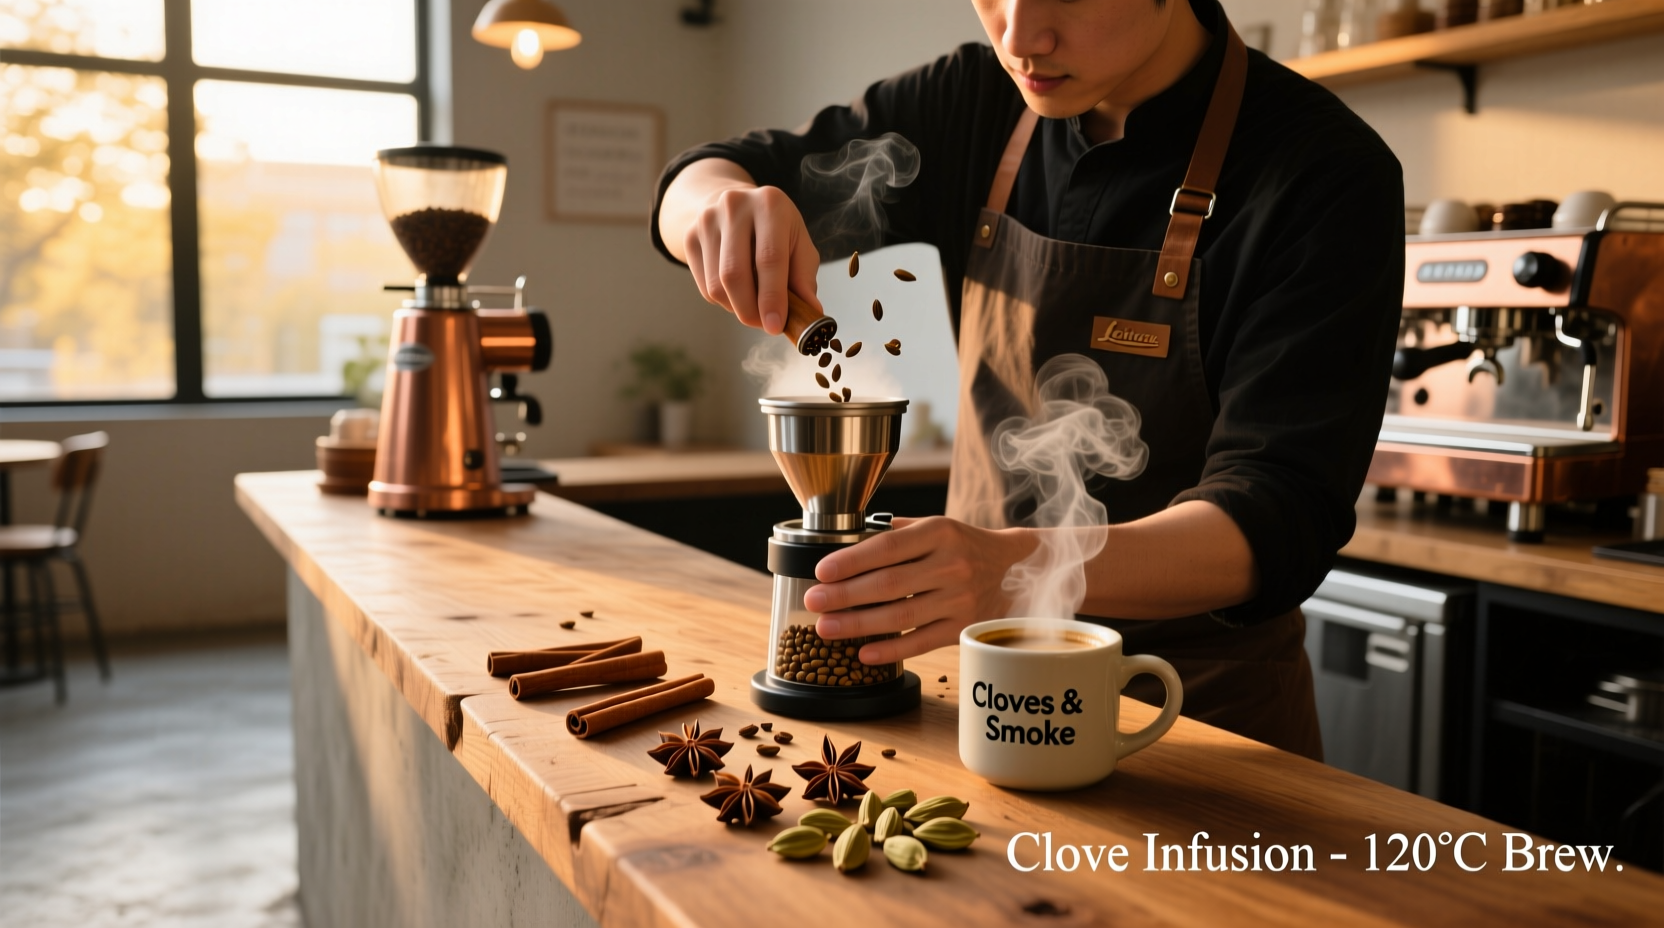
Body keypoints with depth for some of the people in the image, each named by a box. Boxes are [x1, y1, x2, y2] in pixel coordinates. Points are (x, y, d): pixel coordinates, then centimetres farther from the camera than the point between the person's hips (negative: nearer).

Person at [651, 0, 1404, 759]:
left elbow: (1278, 521, -24)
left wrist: (1021, 567, -42)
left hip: (1204, 710, -4)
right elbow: (710, 177, 7)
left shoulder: (1325, 176, -17)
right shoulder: (975, 103, -2)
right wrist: (721, 206, -18)